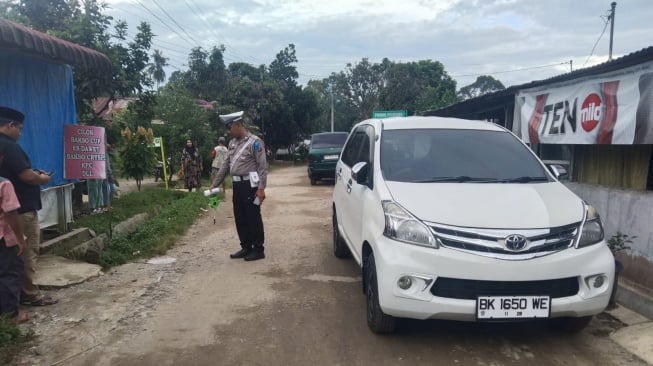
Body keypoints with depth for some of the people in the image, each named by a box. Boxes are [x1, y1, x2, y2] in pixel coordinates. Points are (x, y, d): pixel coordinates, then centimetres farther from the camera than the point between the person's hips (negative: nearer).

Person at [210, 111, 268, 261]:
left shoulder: (254, 142, -10)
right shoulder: (232, 143, 13)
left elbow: (263, 166, -13)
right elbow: (226, 164, 18)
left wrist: (261, 188, -19)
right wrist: (215, 183, 16)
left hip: (250, 185, -8)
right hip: (237, 185, 8)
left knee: (253, 218, -1)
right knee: (240, 218, 12)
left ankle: (258, 250, 9)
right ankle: (246, 247, 24)